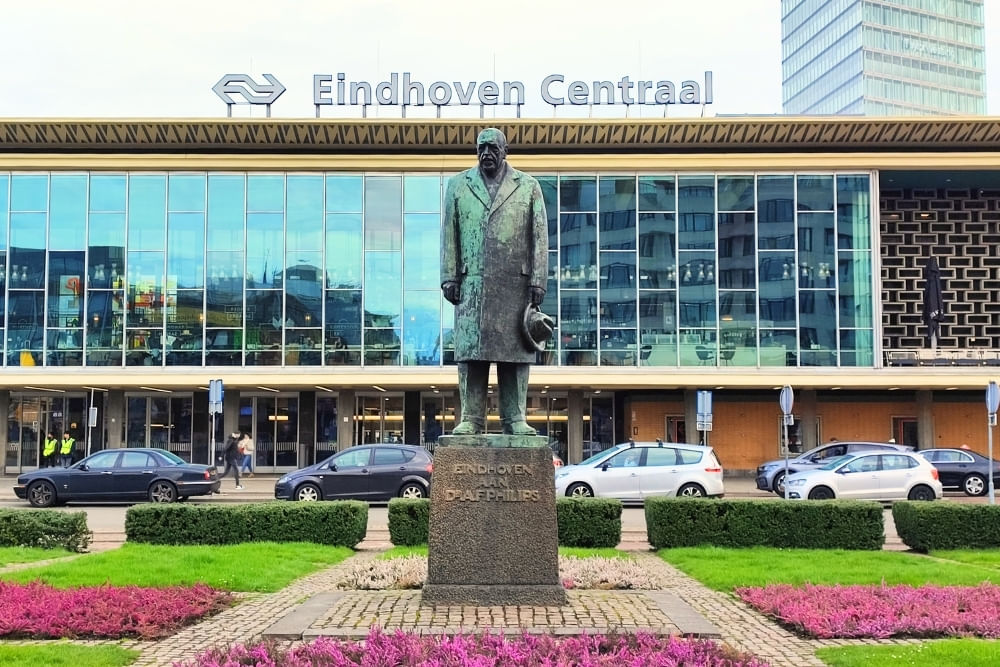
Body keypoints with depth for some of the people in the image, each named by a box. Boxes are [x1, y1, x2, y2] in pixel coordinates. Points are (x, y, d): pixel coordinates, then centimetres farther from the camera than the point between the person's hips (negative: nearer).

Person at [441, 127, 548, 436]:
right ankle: (471, 418, 0)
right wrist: (449, 277, 2)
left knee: (515, 351, -1)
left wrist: (538, 281, -2)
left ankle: (514, 418, 4)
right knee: (470, 350, -3)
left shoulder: (528, 186, 12)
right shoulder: (458, 185, 14)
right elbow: (449, 234, 10)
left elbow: (539, 236, 6)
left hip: (515, 283, 0)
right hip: (472, 282, 1)